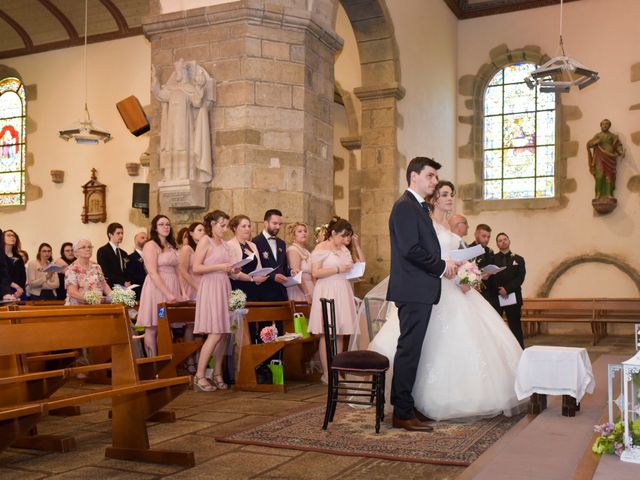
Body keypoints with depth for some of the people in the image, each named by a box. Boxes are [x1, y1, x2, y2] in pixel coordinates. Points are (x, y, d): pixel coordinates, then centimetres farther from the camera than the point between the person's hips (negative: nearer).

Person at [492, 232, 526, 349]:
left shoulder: (518, 259, 12)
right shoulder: (492, 259, 10)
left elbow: (520, 278, -1)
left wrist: (507, 289, -13)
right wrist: (499, 290, -15)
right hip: (495, 297, 0)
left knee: (516, 327, 1)